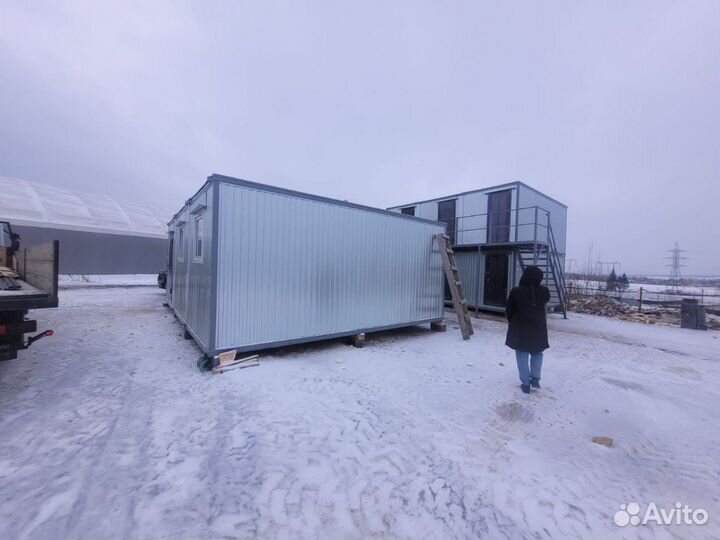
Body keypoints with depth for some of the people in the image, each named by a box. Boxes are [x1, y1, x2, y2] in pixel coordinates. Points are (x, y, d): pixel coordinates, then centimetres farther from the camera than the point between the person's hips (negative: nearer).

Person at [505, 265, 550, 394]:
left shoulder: (516, 292, -16)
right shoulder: (544, 292, -8)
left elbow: (508, 310, -6)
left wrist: (512, 322, 12)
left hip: (520, 329, -2)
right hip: (538, 329, 3)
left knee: (522, 356, 10)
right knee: (537, 353, 24)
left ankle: (526, 384, 14)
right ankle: (535, 378, 17)